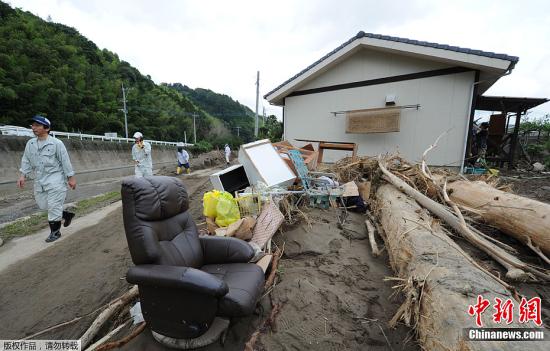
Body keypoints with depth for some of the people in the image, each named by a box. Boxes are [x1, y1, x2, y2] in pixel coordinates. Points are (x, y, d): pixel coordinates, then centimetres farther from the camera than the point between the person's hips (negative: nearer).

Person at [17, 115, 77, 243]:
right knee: (43, 205, 12)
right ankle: (66, 215, 32)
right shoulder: (30, 143, 7)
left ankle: (55, 231, 10)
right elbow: (26, 161, 13)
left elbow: (65, 161, -9)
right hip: (40, 180, 7)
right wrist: (23, 175, 1)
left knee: (53, 206, -2)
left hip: (55, 179, -7)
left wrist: (71, 178, -9)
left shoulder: (56, 143, -11)